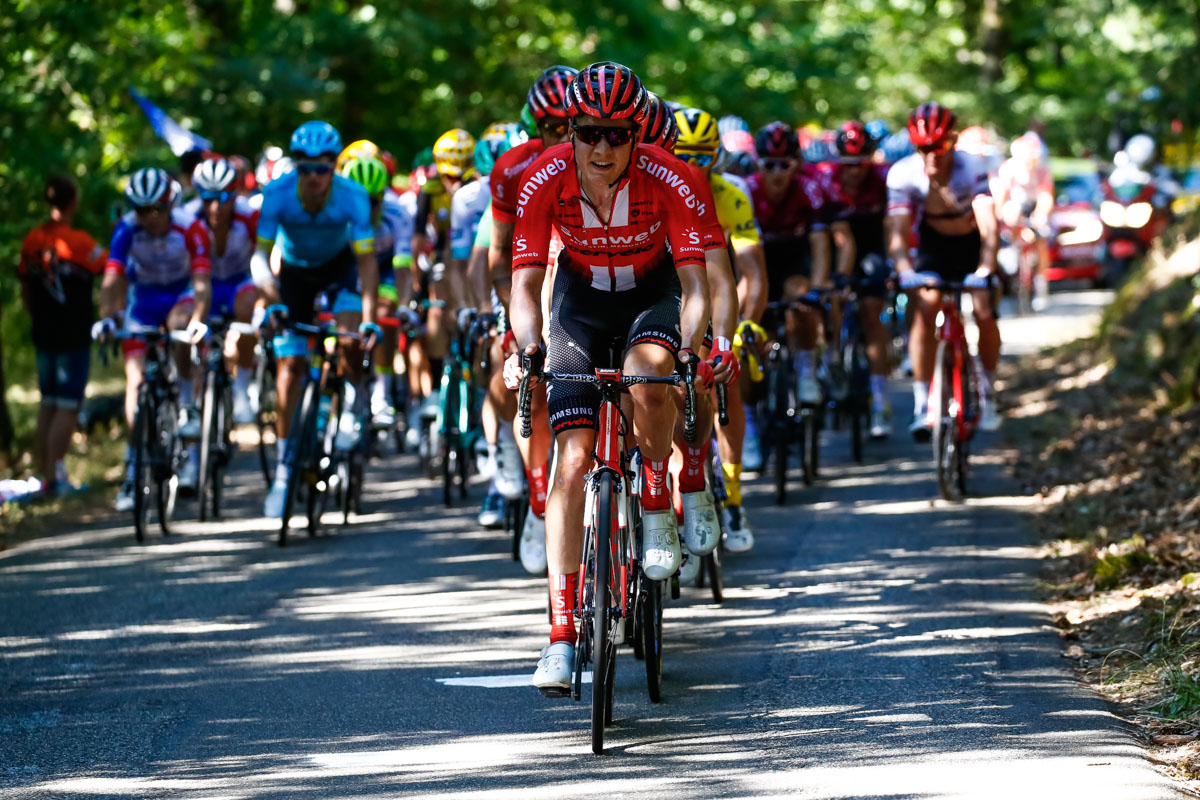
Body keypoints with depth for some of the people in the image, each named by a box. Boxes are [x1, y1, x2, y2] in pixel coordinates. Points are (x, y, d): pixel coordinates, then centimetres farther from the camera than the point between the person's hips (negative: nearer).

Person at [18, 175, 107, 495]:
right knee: (68, 407, -2)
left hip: (44, 333, 6)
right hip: (74, 335, -6)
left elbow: (25, 291, 11)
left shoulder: (32, 240, 3)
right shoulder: (77, 241, -18)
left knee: (48, 404, 15)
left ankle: (44, 475, 17)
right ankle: (54, 476, -7)